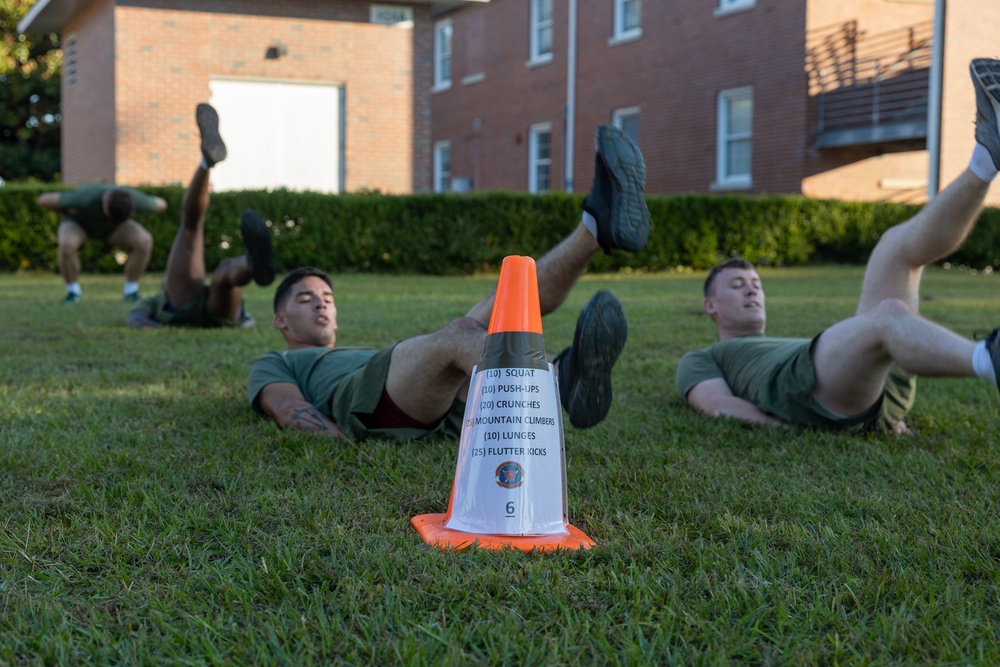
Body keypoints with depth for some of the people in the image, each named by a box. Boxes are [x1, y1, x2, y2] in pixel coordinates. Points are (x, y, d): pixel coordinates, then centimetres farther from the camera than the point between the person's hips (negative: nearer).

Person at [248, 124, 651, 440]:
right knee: (460, 333, -34)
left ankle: (599, 227, -40)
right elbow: (290, 410, 8)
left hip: (445, 412, 6)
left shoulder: (365, 356, 48)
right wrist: (353, 444, -14)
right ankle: (566, 382, -65)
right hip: (371, 409, -6)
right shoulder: (272, 366, 32)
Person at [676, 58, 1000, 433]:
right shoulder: (698, 362, 31)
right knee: (890, 313, -34)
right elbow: (719, 406, 6)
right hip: (807, 394, -6)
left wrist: (890, 414, 6)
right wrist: (791, 430, -11)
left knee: (900, 246, -1)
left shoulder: (797, 348, 46)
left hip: (881, 391, 6)